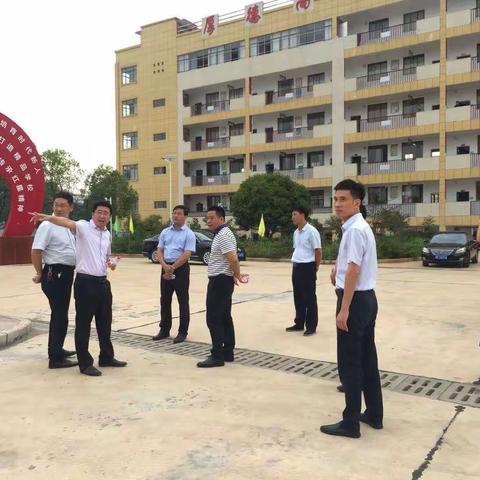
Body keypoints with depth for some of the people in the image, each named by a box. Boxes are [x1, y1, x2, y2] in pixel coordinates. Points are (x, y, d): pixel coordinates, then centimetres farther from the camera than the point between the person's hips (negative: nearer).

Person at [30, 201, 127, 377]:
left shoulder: (107, 234, 13)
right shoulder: (83, 227, -8)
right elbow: (67, 222, -29)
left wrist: (110, 262, 5)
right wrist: (47, 217, -48)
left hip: (102, 282, 7)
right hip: (85, 282, -7)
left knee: (105, 323, 16)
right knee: (83, 324, 1)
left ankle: (107, 357, 30)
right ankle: (85, 363, 10)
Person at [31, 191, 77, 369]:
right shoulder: (47, 225, -14)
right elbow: (36, 251, -18)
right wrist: (40, 273, -12)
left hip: (66, 274, 9)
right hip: (54, 274, -9)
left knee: (60, 313, 19)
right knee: (59, 315, -7)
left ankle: (57, 349, 33)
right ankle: (55, 358, -1)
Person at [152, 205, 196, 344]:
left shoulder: (189, 234, -5)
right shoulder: (165, 232, 10)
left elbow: (186, 255, -13)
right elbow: (159, 251, 7)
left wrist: (172, 268, -16)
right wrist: (165, 266, -11)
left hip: (181, 268, -5)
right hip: (166, 268, 5)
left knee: (183, 301, 2)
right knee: (164, 300, 11)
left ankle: (182, 332, 9)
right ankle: (164, 329, 22)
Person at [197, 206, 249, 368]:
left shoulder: (224, 235, -18)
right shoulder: (221, 234, 17)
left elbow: (233, 259, -26)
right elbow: (232, 260, 22)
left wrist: (237, 276, -13)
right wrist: (237, 275, 14)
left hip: (219, 281, -11)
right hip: (221, 280, 11)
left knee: (214, 319, -7)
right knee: (224, 318, 13)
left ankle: (217, 356, -2)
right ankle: (228, 353, 20)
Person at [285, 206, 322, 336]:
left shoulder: (311, 231, -13)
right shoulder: (296, 232, 12)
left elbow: (318, 251, -11)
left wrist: (316, 268, -5)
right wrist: (294, 264, 15)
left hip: (307, 268, -8)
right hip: (296, 268, 8)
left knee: (309, 298, 0)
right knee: (298, 297, 14)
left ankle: (311, 326, 8)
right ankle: (299, 323, 24)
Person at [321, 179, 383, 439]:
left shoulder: (354, 230, -18)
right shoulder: (360, 228, 14)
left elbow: (353, 272, -22)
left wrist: (344, 309, -21)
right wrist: (338, 268, 6)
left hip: (356, 300, -10)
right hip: (367, 298, 10)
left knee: (349, 363, -2)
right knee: (367, 359, 16)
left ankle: (350, 423, 8)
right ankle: (374, 414, 27)